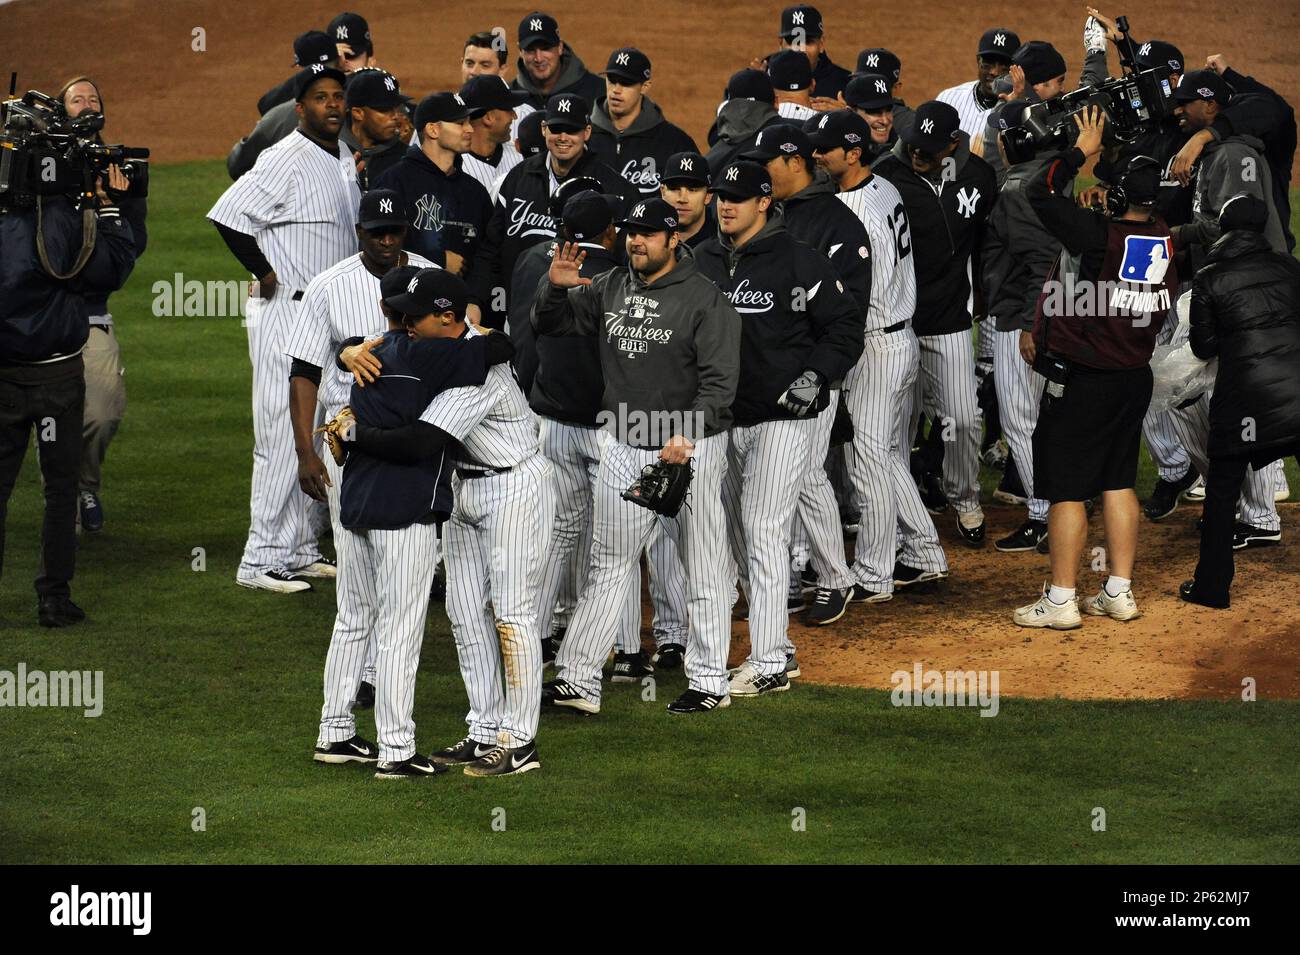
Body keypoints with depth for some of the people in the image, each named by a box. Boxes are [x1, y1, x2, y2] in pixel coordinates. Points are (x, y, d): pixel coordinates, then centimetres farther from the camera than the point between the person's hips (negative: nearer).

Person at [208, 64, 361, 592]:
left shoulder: (346, 161, 12)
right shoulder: (286, 159, -15)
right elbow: (228, 215, -22)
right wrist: (267, 274, -16)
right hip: (287, 311, -9)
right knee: (283, 434, -9)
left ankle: (298, 551, 21)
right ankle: (262, 560, -6)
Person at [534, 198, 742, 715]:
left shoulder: (704, 299, -11)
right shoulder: (610, 288, 7)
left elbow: (720, 380, -16)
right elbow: (549, 323, 14)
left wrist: (688, 437, -28)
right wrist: (554, 286, -8)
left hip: (692, 448, -6)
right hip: (624, 449, 6)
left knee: (704, 571, 4)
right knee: (606, 566, 8)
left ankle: (709, 683, 13)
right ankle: (577, 679, 11)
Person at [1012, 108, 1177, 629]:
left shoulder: (1099, 234, -23)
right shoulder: (1164, 239, -1)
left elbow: (1039, 191, -21)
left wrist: (1082, 149, -10)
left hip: (1081, 382, -7)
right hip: (1135, 376, 7)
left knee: (1066, 488, 1)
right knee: (1118, 483, 15)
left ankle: (1061, 600, 4)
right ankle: (1120, 592, 18)